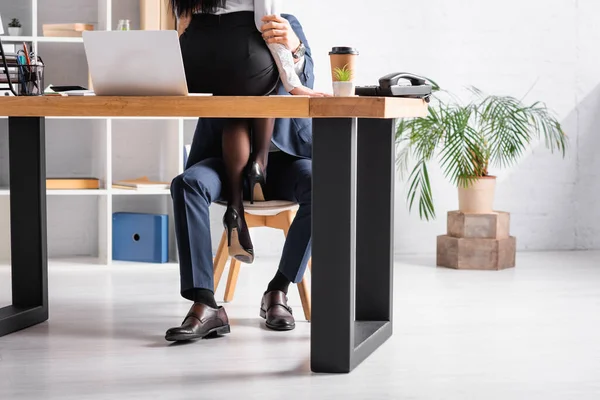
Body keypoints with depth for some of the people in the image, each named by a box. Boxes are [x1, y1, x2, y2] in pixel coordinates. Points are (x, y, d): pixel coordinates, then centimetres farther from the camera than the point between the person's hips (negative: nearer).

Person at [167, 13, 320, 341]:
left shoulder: (288, 25, 0)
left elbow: (304, 84, -16)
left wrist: (295, 50, -40)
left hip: (282, 156, -1)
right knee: (186, 184, -30)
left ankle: (278, 290, -16)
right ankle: (205, 306, -34)